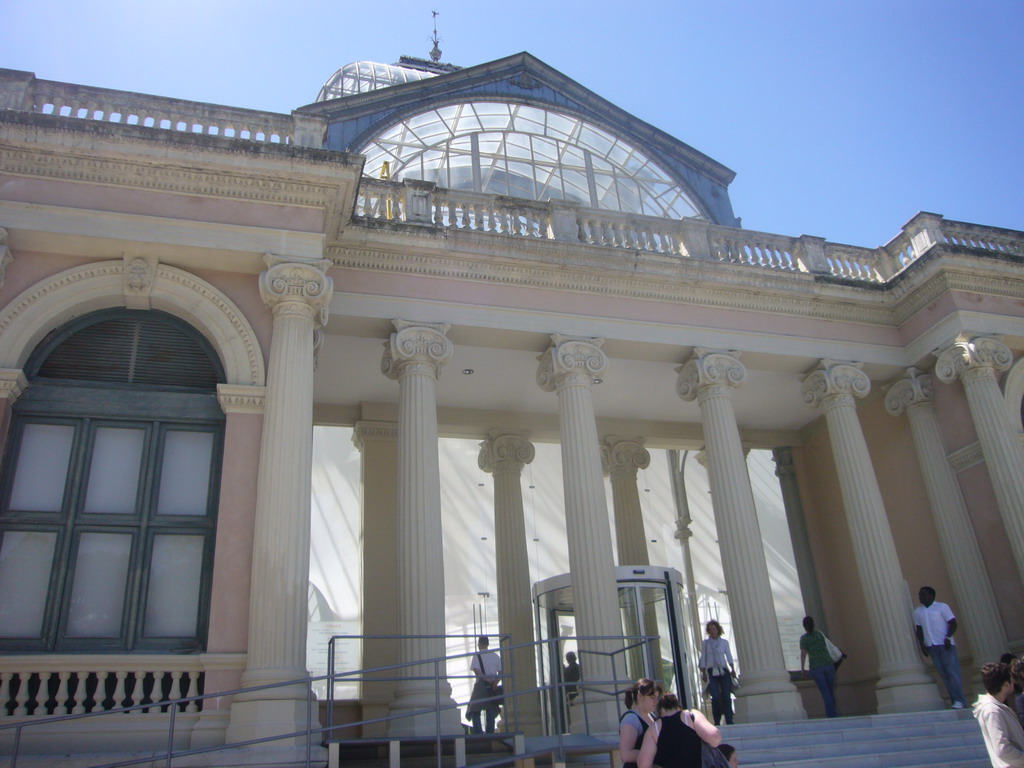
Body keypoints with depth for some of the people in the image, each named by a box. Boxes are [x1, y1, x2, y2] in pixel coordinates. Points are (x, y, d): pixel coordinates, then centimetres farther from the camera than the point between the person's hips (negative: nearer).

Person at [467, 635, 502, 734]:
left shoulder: (477, 655, -1)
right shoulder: (495, 656, 12)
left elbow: (476, 671, -13)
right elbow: (501, 672, 3)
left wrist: (487, 679, -11)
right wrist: (495, 682, -9)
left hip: (481, 685, -4)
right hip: (492, 687, 4)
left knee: (475, 711, 0)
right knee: (491, 711, 7)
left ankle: (478, 733, -11)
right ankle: (490, 734, 0)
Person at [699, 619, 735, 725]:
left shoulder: (724, 642, 8)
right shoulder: (706, 642, 8)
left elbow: (729, 656, 2)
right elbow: (703, 658, 8)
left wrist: (732, 669, -12)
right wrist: (704, 673, 3)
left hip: (724, 671, 0)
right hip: (712, 672, 0)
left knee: (726, 696, -6)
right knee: (715, 697, -10)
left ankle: (729, 721, -1)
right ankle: (717, 722, -3)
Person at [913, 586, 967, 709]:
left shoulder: (942, 607, -1)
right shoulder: (917, 611, 13)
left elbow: (953, 623, -6)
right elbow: (919, 629, 16)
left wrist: (948, 637, -18)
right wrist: (922, 644, 7)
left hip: (945, 644, -4)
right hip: (931, 646, 4)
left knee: (952, 671, -10)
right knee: (943, 674, 2)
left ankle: (960, 701, -9)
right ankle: (955, 701, 4)